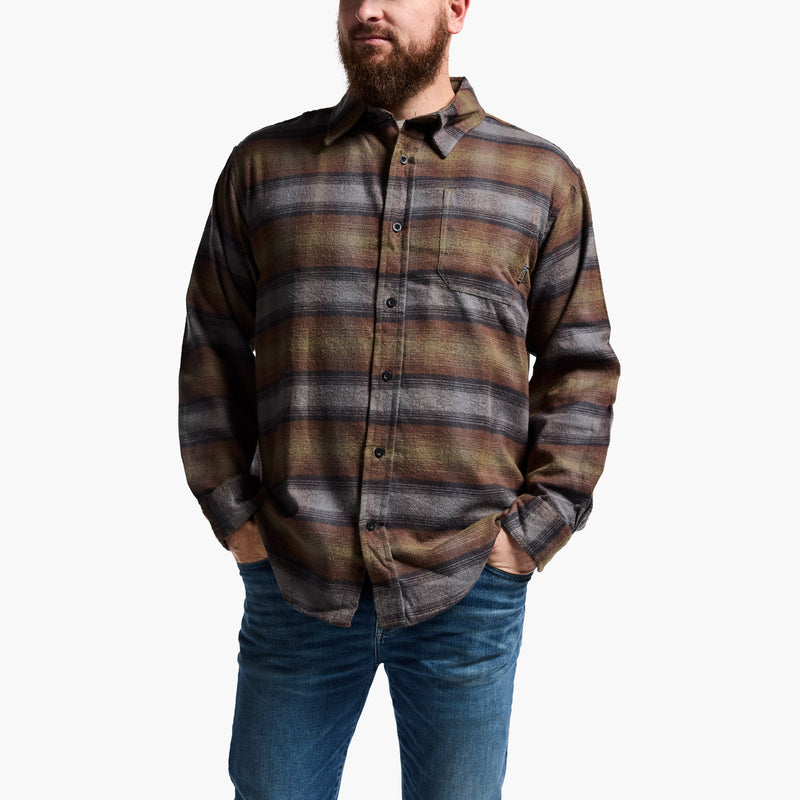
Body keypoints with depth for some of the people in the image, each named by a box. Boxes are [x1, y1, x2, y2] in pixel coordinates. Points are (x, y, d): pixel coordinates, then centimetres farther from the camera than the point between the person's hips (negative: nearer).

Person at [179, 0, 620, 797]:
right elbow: (211, 356, 9)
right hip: (293, 584, 1)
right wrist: (234, 519, 1)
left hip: (466, 590, 0)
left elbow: (581, 368, 5)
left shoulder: (543, 178, 5)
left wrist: (530, 532, -3)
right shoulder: (263, 166, 6)